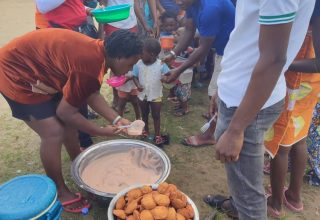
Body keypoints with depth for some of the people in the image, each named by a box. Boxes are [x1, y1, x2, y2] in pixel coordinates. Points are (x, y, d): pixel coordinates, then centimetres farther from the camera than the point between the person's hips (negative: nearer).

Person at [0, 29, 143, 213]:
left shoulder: (98, 52, -4)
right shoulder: (89, 66, -33)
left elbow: (92, 95, 3)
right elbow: (65, 111, -23)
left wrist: (117, 119, -5)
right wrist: (101, 131, -13)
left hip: (35, 66, 10)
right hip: (15, 71, -9)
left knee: (70, 121, 13)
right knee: (54, 133, -10)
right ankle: (60, 193, 10)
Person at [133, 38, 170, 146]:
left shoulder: (161, 65, -18)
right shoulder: (138, 64, -10)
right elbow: (135, 76, -4)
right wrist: (137, 84, -23)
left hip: (156, 96, -3)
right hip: (142, 95, 3)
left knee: (156, 116, 10)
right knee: (144, 115, 21)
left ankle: (157, 135, 25)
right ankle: (145, 131, 43)